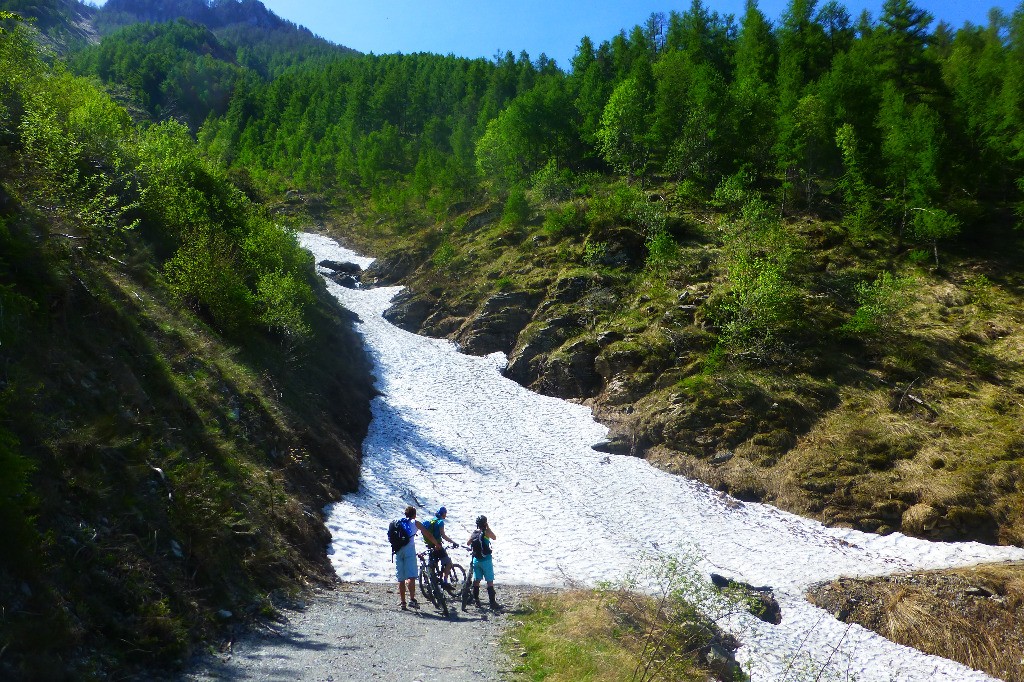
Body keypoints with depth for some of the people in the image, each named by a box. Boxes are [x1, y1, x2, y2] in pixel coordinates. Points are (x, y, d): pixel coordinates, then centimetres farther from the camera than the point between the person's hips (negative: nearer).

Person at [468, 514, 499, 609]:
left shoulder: (474, 533, 2)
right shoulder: (486, 532, -13)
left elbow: (468, 543, 14)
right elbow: (494, 538, 6)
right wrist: (488, 528, 7)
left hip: (476, 559, 5)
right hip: (486, 560, -5)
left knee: (476, 580, 13)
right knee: (490, 581, 0)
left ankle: (476, 600, 17)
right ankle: (492, 602, -1)